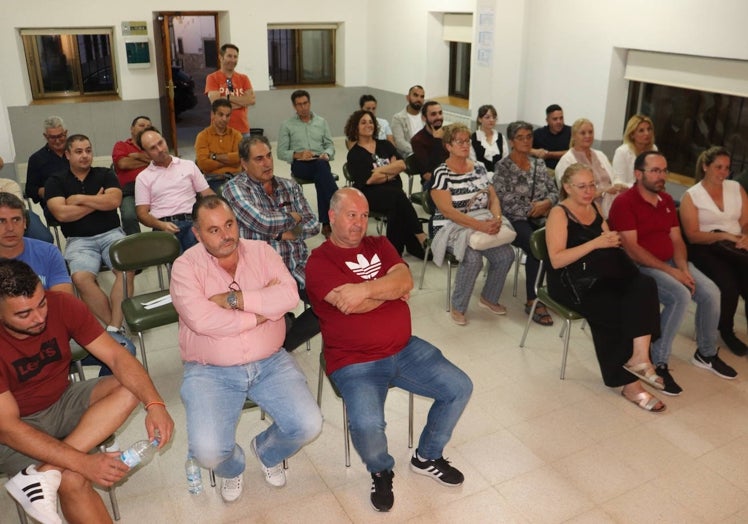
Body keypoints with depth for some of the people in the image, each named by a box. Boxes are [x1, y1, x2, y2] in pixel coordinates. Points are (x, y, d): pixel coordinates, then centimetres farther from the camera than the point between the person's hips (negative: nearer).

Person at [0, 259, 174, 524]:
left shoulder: (61, 305, -18)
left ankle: (43, 473, -24)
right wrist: (83, 462, -35)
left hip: (63, 402, 5)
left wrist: (154, 404, -33)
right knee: (73, 482, -30)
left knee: (131, 388, -21)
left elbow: (117, 356, -17)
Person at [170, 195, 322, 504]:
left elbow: (289, 295, -14)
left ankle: (267, 451, 24)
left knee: (308, 426, -13)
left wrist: (235, 299, -20)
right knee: (207, 451, -20)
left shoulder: (261, 252, 2)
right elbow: (201, 320, -24)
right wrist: (262, 308, -15)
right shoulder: (187, 266, -8)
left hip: (270, 363, 3)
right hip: (210, 372, -2)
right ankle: (232, 468, 21)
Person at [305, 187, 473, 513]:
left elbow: (406, 280, -6)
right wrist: (392, 289, -6)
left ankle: (427, 458, 23)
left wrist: (366, 288, -23)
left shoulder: (379, 245, 11)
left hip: (405, 349, 6)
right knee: (367, 426, -29)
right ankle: (381, 472, 9)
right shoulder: (319, 261, -8)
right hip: (355, 363, -6)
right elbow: (350, 305, -22)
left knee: (460, 388, 0)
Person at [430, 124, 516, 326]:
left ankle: (488, 298, 8)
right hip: (451, 228, -5)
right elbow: (447, 211, -18)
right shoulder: (441, 173, -10)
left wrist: (496, 218, -15)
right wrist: (480, 226, -27)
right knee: (473, 257, -32)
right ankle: (457, 307, -9)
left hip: (483, 226, 6)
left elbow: (493, 198, 8)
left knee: (506, 254, -18)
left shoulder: (479, 167, 9)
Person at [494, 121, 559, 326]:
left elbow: (554, 191, 15)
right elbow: (505, 200, -11)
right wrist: (533, 208, -9)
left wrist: (546, 204, -8)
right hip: (514, 219, -5)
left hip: (540, 218, 5)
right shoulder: (503, 166, -1)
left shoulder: (539, 163, 17)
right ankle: (532, 300, -21)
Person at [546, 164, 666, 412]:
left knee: (644, 285, -24)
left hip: (602, 274, 6)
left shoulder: (595, 208, 15)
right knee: (612, 311, -30)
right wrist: (596, 243, -22)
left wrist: (612, 241, -4)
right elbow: (556, 260, -17)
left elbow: (607, 248, 20)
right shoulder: (559, 214, -5)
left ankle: (639, 355, -30)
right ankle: (630, 382, -17)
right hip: (571, 281, -6)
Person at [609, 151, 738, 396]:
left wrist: (683, 269, -9)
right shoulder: (624, 203, -14)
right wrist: (671, 271, -20)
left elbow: (677, 239, 9)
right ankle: (657, 363, -18)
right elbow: (631, 249, -20)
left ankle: (706, 353, 14)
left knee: (711, 293, -10)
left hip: (672, 263, 7)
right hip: (640, 266, -7)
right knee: (680, 296, -29)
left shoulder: (667, 200, 11)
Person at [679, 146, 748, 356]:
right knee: (728, 284, -29)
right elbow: (692, 236, -6)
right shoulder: (691, 196, 1)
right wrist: (723, 236, -17)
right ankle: (726, 331, -2)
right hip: (706, 249, -4)